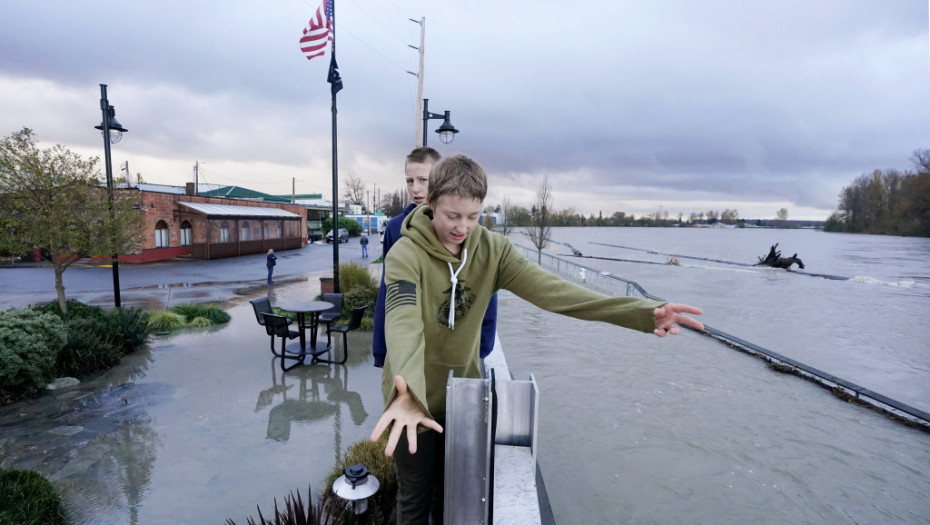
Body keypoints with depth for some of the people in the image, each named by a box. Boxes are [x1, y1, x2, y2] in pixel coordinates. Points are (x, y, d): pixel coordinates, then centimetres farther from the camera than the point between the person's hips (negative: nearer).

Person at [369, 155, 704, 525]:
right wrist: (408, 392, -60)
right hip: (414, 396, -3)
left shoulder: (492, 249, -12)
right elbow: (403, 322, -40)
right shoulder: (406, 254, -24)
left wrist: (641, 312, -35)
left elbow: (549, 289, -24)